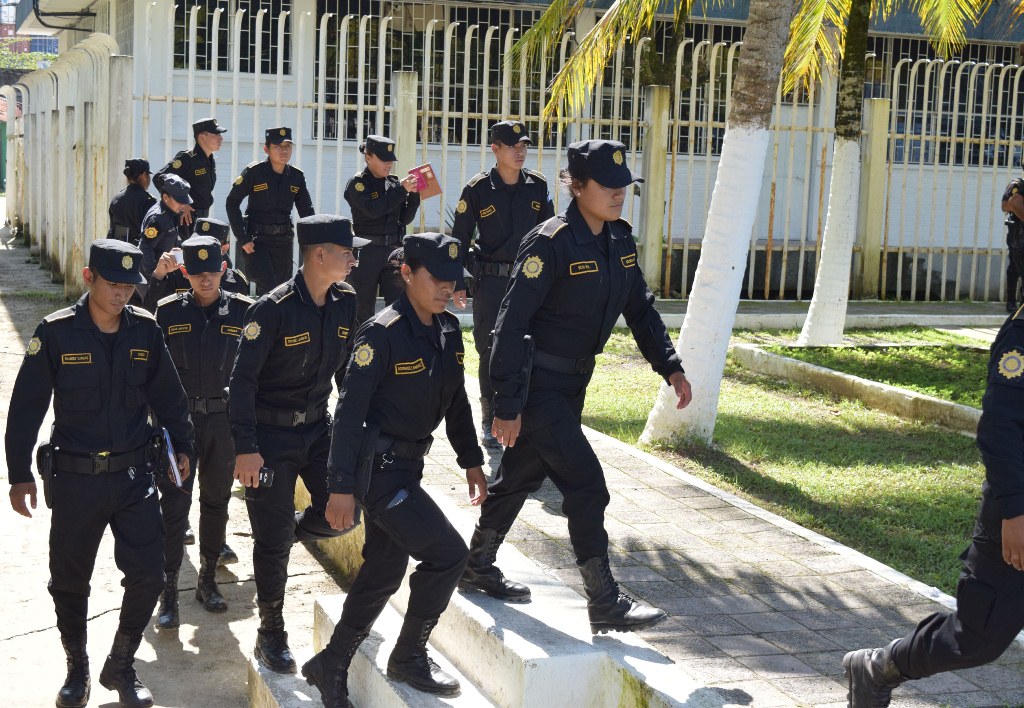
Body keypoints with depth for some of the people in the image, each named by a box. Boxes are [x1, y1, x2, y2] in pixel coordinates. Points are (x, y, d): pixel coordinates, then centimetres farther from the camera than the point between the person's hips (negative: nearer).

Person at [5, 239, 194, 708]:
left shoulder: (145, 330, -1)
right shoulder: (56, 333, -9)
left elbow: (167, 394, 11)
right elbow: (26, 406, -5)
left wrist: (182, 447, 13)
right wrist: (19, 475, -4)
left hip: (135, 475, 2)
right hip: (75, 478, -2)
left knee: (147, 576, -1)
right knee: (70, 582, 10)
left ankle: (121, 668, 20)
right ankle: (77, 670, 31)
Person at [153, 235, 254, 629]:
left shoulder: (242, 312, -1)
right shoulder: (169, 312, -1)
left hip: (224, 419, 1)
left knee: (216, 500, 13)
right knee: (174, 503, -4)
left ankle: (208, 579, 27)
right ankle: (168, 592, 0)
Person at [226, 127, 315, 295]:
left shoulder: (297, 176, 2)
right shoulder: (254, 172, -9)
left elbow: (306, 211, 10)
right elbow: (232, 203, -6)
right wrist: (243, 239, -11)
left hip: (284, 240, 5)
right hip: (257, 240, -5)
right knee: (268, 289, -16)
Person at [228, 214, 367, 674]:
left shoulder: (346, 303, -1)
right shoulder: (274, 308, -20)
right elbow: (243, 380, -18)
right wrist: (245, 449, -21)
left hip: (317, 427, 6)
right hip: (271, 433, -5)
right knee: (273, 540, 1)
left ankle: (288, 531, 28)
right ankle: (271, 635, 16)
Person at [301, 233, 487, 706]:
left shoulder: (448, 330, 4)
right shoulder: (382, 333, -19)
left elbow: (455, 400, 17)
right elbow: (349, 411, -20)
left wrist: (470, 459, 18)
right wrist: (341, 488, -22)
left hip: (408, 464, 8)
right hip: (377, 467, -8)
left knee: (384, 571, 14)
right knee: (447, 553, -11)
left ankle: (331, 667, 28)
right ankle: (409, 658, 8)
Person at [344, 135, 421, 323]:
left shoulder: (394, 183, 10)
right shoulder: (357, 184, -5)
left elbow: (405, 218, 9)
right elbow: (372, 209, -22)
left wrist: (414, 194, -5)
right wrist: (401, 189, -21)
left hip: (392, 251, 4)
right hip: (366, 252, -4)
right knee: (363, 310, 3)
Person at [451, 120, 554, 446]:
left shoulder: (538, 186, 4)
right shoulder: (478, 189, -4)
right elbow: (460, 238, 2)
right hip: (491, 281, -2)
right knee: (491, 351, 3)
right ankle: (489, 422, 14)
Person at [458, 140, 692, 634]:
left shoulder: (619, 241, 4)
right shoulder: (551, 243, -20)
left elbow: (640, 308, 15)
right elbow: (511, 323, -21)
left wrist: (670, 367, 3)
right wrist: (507, 405, -22)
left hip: (573, 379, 8)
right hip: (537, 382, -8)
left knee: (522, 475, 19)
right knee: (585, 482, -11)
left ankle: (477, 568, 35)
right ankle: (605, 604, -5)